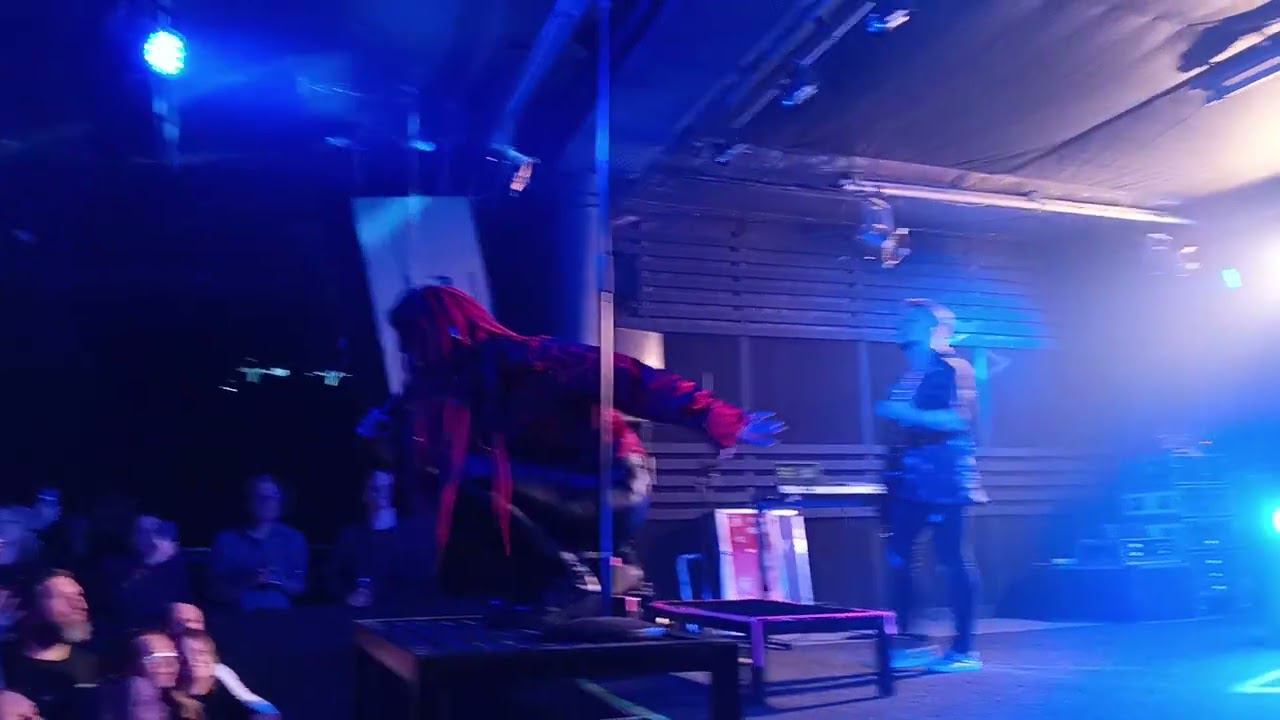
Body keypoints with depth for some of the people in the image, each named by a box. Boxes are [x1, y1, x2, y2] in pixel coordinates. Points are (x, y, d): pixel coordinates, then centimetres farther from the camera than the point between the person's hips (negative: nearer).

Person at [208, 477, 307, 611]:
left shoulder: (294, 538, 7)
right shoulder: (226, 540, 2)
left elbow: (299, 587, 9)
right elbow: (217, 590, 1)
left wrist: (276, 581, -9)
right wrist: (248, 583, -14)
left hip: (279, 614, 1)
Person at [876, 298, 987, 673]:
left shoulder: (954, 368, -6)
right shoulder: (906, 378, 18)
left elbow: (959, 419, -19)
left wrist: (908, 414, -19)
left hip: (945, 479, -8)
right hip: (909, 479, 8)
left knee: (952, 558, -5)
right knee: (896, 555, 6)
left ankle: (965, 649, 3)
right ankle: (907, 638, 16)